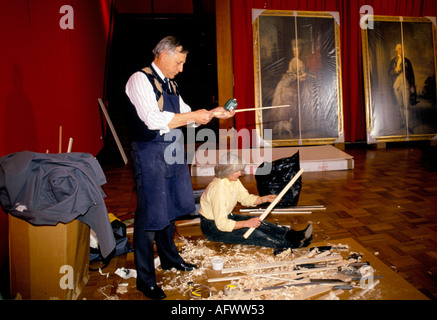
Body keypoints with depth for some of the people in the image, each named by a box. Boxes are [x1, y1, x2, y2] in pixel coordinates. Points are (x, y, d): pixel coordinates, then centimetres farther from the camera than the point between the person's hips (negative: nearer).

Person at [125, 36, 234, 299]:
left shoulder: (170, 84, 14)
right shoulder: (140, 80, -12)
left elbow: (184, 114, 21)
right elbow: (154, 120, -24)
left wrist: (212, 113, 8)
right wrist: (194, 116, -19)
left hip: (173, 152, 9)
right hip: (151, 153, -8)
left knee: (171, 206, 18)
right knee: (151, 212, -2)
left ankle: (169, 257, 39)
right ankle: (145, 278, 14)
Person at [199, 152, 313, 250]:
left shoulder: (234, 180, -3)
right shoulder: (218, 188, -31)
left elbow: (246, 198, 7)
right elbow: (221, 224, -30)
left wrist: (266, 198, -9)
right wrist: (246, 223, -28)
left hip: (225, 217, 8)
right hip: (212, 227, -8)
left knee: (257, 222, -12)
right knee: (253, 234, -20)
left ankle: (293, 235, -19)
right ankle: (294, 244, -24)